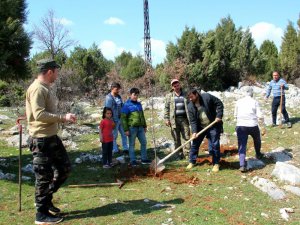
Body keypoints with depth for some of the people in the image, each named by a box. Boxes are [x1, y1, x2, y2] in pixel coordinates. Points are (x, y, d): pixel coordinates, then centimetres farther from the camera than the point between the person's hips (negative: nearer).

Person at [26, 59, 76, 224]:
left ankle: (46, 200, 32)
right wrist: (63, 118, -22)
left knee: (64, 168, 18)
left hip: (52, 137, 10)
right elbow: (39, 114, -26)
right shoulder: (37, 89, -17)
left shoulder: (46, 88, 14)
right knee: (44, 177, 0)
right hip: (41, 140, -10)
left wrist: (64, 118, 5)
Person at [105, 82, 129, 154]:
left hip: (121, 119, 7)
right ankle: (115, 150, 15)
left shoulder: (119, 96, 10)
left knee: (124, 134, 10)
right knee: (114, 136, 5)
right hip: (114, 120, -7)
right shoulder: (109, 98, -14)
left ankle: (125, 149, 19)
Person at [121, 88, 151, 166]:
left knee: (144, 142, 10)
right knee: (132, 144, 4)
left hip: (140, 127, 7)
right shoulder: (127, 105, -8)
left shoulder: (139, 104, 11)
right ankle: (132, 160, 13)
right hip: (132, 128, -6)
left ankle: (144, 159, 22)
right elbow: (123, 118, -10)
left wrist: (144, 126, 19)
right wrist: (126, 130, -13)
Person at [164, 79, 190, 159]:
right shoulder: (169, 96, 8)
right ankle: (180, 154, 11)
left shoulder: (185, 95, 9)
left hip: (184, 119, 0)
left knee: (187, 137, -4)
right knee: (176, 139, 4)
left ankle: (188, 152, 1)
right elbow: (166, 108, 6)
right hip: (174, 120, 0)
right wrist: (166, 119, -2)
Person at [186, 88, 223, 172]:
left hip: (213, 126, -3)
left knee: (214, 145, -2)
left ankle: (216, 164, 12)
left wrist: (219, 116, -17)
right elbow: (192, 121, -10)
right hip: (200, 127, 4)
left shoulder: (207, 97, -15)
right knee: (195, 144, 7)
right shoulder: (190, 106, -8)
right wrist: (194, 132, -23)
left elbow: (219, 104, -7)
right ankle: (192, 162, 23)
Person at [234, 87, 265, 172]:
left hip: (240, 126, 1)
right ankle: (258, 154, 50)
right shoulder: (255, 102, -1)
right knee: (257, 140, 29)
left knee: (242, 145, -1)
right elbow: (260, 115, -6)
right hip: (253, 126, 0)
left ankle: (242, 165, -15)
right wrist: (261, 120, 16)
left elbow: (235, 115, 10)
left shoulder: (239, 101, 6)